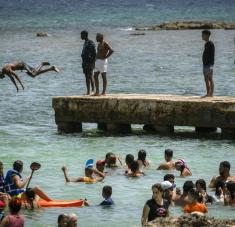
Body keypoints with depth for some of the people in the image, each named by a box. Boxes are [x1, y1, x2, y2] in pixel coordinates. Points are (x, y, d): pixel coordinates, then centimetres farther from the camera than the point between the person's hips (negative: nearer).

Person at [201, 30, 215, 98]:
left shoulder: (210, 44, -12)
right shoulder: (206, 44, 16)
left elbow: (212, 55, -17)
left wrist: (211, 66, -22)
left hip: (209, 65, -9)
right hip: (205, 64, 9)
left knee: (210, 79, -7)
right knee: (206, 79, 9)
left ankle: (211, 94, -6)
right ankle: (208, 93, 13)